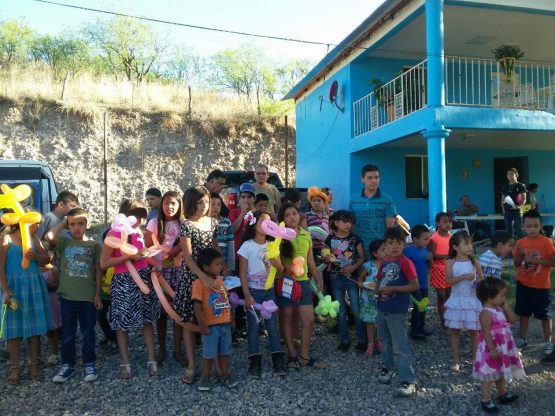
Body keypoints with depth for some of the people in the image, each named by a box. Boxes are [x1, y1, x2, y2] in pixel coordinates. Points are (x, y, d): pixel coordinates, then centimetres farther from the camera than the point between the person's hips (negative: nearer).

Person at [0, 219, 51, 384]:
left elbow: (47, 259, 9)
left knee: (34, 325, 7)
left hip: (34, 286, 4)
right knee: (14, 327, 3)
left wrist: (35, 256, -12)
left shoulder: (34, 238, 7)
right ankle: (15, 367, 15)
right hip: (14, 286, -4)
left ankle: (34, 364, 18)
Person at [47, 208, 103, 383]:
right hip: (67, 296, 1)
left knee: (88, 332, 9)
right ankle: (67, 364, 24)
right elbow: (49, 236, -19)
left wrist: (97, 295, -1)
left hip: (88, 297, -1)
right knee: (67, 333, 11)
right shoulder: (64, 243, 2)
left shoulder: (94, 245, -1)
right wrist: (63, 224, -3)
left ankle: (89, 364, 21)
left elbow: (98, 271, 2)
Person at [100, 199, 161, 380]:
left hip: (143, 279, 5)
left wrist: (148, 254, 4)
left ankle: (152, 361, 15)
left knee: (147, 320, 7)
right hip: (123, 282, -5)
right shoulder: (114, 233, -12)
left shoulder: (139, 232, 7)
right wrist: (130, 256, -20)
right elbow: (103, 263, -16)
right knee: (122, 324, 6)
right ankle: (125, 364, 20)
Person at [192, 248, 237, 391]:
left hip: (225, 324, 6)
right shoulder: (199, 283, -15)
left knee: (224, 351, 17)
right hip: (211, 326, -6)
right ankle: (205, 377, 22)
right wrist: (202, 325, -20)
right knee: (209, 354, 6)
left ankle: (226, 374, 30)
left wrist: (230, 318, 14)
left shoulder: (220, 280, 7)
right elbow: (197, 306, -17)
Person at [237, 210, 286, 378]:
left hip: (269, 291, 4)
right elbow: (242, 273, -9)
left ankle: (278, 361, 13)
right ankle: (255, 363, 12)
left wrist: (275, 261, -19)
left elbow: (281, 269, 3)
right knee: (254, 327, 3)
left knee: (272, 326, 6)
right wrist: (247, 296, -13)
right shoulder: (247, 246, -9)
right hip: (253, 291, -4)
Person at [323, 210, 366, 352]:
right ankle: (344, 339, 20)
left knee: (356, 310, 0)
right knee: (341, 311, 9)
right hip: (336, 278, 1)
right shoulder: (330, 239, -1)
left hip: (352, 277, -1)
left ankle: (362, 339, 12)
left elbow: (362, 257, -2)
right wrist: (326, 258, -16)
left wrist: (353, 267, -17)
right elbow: (325, 257, 7)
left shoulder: (354, 238, -3)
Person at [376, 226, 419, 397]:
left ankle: (409, 381, 0)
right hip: (382, 308, 7)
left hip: (397, 311, -7)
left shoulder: (405, 263, -15)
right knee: (385, 341, 23)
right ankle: (386, 367, 41)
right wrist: (377, 289, -3)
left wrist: (393, 289, -23)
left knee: (400, 346, -6)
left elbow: (415, 286, -18)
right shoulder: (384, 262, 6)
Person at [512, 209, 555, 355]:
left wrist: (537, 261, -23)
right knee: (524, 313, 16)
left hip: (541, 286, -3)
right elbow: (516, 264, 5)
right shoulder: (520, 242, -2)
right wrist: (520, 254, -14)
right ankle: (522, 339, 29)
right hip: (523, 284, 4)